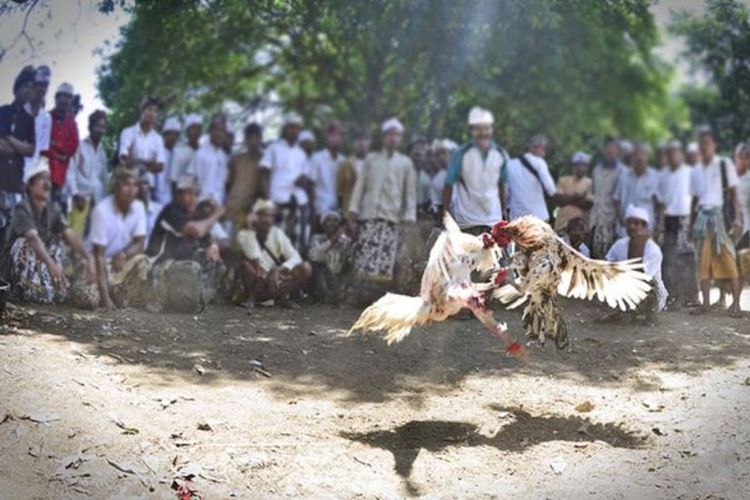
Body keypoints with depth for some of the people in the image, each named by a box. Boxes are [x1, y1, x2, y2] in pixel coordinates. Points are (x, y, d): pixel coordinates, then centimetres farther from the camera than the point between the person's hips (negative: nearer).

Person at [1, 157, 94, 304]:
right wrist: (51, 264, -54)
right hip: (17, 263, -6)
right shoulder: (22, 209, -23)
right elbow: (34, 238, -39)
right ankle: (20, 289, -16)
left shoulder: (53, 209, -4)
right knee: (25, 242, -31)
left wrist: (89, 258, -30)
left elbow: (70, 236, -13)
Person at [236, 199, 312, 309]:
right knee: (246, 264, -35)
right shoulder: (244, 235, -8)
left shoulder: (277, 234, 2)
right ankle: (250, 298, -11)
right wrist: (251, 229, -25)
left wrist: (279, 270, -27)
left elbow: (296, 258, -10)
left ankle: (283, 297, -3)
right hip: (254, 286, -3)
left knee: (306, 268, -18)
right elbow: (254, 258, -28)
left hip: (276, 284, 3)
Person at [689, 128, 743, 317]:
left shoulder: (724, 164, 2)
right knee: (703, 261, 1)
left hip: (721, 214, -4)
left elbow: (733, 193, -1)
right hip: (703, 216, 4)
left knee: (728, 259, -7)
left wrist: (736, 217, -10)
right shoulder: (696, 171, 14)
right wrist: (691, 224, 14)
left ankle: (736, 304, -4)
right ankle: (705, 302, 6)